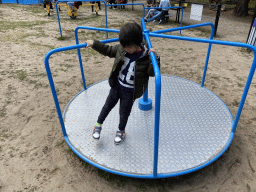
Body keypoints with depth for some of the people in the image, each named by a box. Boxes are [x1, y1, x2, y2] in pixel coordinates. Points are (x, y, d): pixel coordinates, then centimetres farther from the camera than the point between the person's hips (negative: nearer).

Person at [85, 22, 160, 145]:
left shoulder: (145, 56, -21)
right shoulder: (121, 49, -9)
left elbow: (152, 72, -19)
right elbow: (108, 50, 8)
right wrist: (94, 44, 5)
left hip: (130, 92, -3)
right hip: (116, 86, 3)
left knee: (124, 113, 14)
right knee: (108, 105, 18)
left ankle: (121, 131, 43)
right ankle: (99, 124, 44)